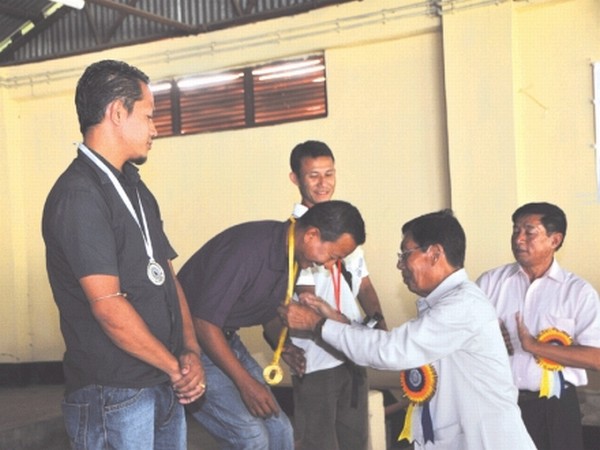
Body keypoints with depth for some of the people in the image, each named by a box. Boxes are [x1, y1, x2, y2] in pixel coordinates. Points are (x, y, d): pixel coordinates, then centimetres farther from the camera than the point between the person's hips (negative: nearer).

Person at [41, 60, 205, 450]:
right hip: (114, 398, -8)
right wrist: (176, 367, -11)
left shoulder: (135, 187, 13)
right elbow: (107, 304, -20)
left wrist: (191, 350, -3)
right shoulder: (78, 195, -15)